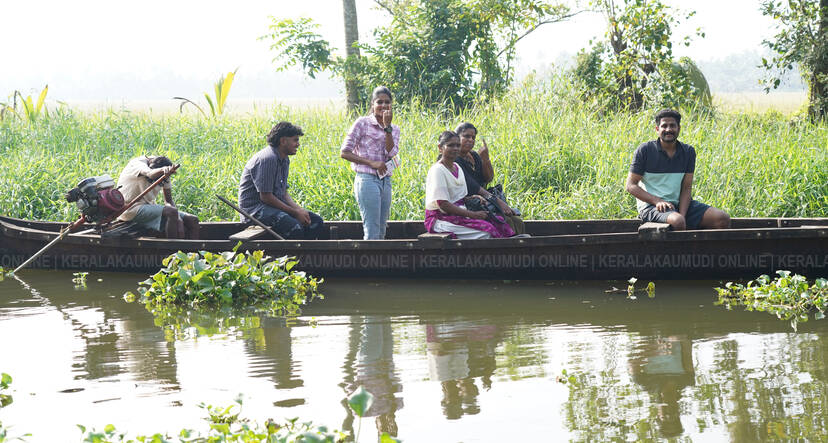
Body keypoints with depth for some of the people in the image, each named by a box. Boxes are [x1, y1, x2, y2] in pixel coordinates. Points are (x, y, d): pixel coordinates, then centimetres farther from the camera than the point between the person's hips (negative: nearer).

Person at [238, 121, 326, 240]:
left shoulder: (285, 160, 14)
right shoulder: (267, 159, -18)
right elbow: (265, 196, -21)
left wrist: (298, 209, -4)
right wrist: (295, 212, -16)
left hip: (276, 205, 10)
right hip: (255, 208, -10)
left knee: (317, 221, -1)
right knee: (295, 228, -33)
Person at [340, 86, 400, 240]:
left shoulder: (394, 129, 13)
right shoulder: (362, 123, -2)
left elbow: (391, 153, -4)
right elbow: (344, 152, -5)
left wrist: (387, 126, -7)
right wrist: (372, 163, -13)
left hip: (386, 181, 6)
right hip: (367, 180, -6)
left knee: (381, 232, 7)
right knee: (372, 233, -13)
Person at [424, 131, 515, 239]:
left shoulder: (457, 167, 15)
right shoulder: (437, 170, -13)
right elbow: (443, 205, -19)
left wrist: (473, 198, -1)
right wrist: (473, 214, -19)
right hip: (441, 220, -8)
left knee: (495, 223, -12)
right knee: (485, 232, -25)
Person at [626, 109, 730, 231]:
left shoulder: (688, 152, 8)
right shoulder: (645, 150, -4)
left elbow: (686, 188, 3)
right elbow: (631, 185, -5)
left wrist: (682, 215, -14)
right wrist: (656, 201, -19)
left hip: (678, 203, 5)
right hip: (651, 206, -5)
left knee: (723, 219, -13)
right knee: (677, 222, -38)